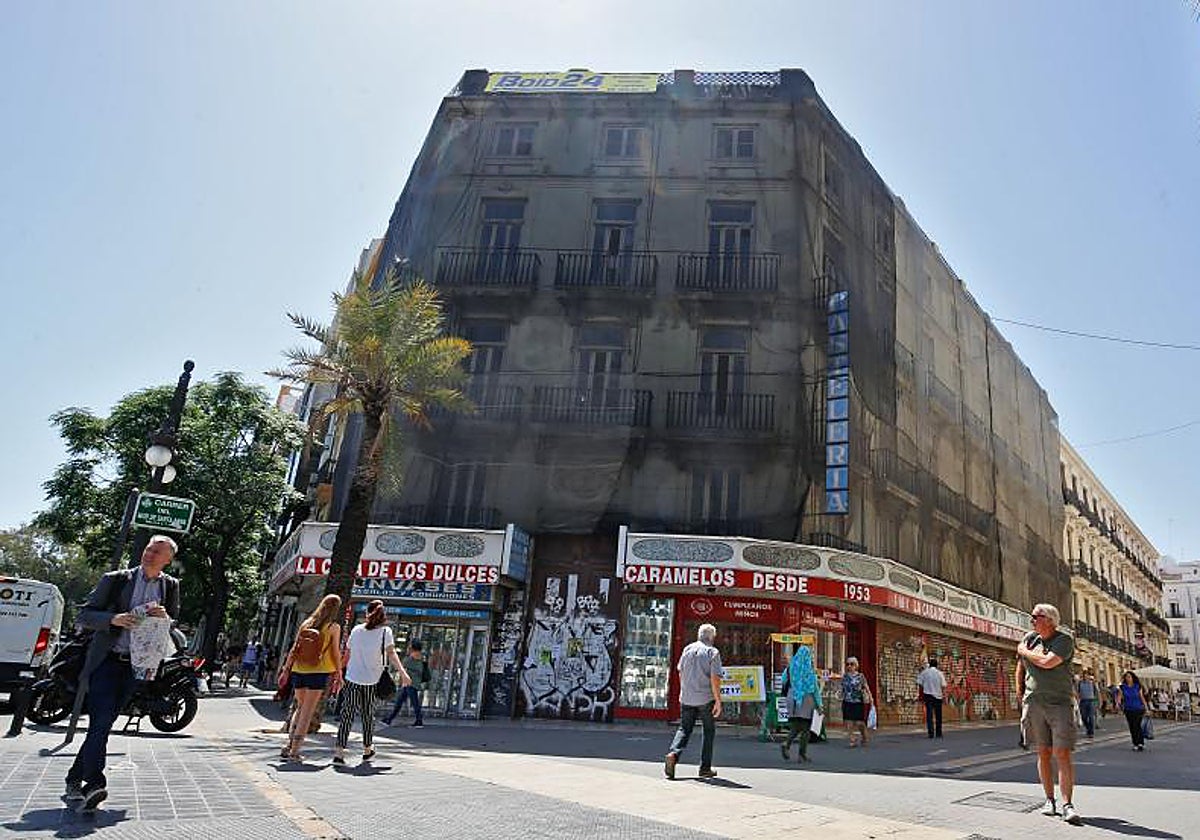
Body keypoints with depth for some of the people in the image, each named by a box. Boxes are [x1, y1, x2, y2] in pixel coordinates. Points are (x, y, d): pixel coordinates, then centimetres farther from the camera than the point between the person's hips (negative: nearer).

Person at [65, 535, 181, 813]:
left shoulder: (171, 587, 7)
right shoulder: (116, 579, 0)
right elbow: (85, 615, 0)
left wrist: (164, 617, -12)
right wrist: (113, 619, -19)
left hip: (136, 665, 3)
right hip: (106, 661, -3)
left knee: (103, 725, 8)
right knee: (101, 722, -14)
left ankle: (74, 780, 20)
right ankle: (94, 784, -17)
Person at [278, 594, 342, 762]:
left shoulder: (306, 623, 9)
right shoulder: (334, 627, -3)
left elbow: (294, 649, 7)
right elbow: (335, 653, -3)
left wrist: (286, 669, 11)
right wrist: (338, 673, 7)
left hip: (298, 670, 4)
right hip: (318, 672, -4)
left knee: (300, 706, 20)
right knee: (307, 711, 2)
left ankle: (289, 745, 11)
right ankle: (294, 751, 2)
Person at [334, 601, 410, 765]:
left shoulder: (356, 630, 8)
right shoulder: (385, 631, -1)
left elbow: (347, 655, 14)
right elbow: (391, 653, -13)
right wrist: (403, 673, -18)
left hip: (352, 679, 1)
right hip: (371, 681, -1)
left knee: (347, 716, 2)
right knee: (368, 716, 14)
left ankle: (339, 752, -9)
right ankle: (367, 750, 28)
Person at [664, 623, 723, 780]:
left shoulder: (687, 649, 7)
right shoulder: (713, 652, -8)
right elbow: (715, 678, -15)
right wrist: (718, 701, -11)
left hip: (687, 698, 4)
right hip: (706, 698, -3)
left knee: (684, 729, 9)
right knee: (709, 731, 11)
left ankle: (673, 754, -15)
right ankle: (705, 768, 12)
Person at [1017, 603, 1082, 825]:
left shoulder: (1064, 640, -6)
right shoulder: (1030, 638, 10)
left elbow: (1047, 662, -21)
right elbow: (1021, 667, 23)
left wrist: (1024, 651, -5)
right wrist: (1020, 695, 20)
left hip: (1060, 703, -4)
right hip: (1034, 703, 4)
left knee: (1062, 754, -8)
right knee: (1043, 753, 7)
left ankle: (1068, 804, -6)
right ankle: (1049, 800, 15)